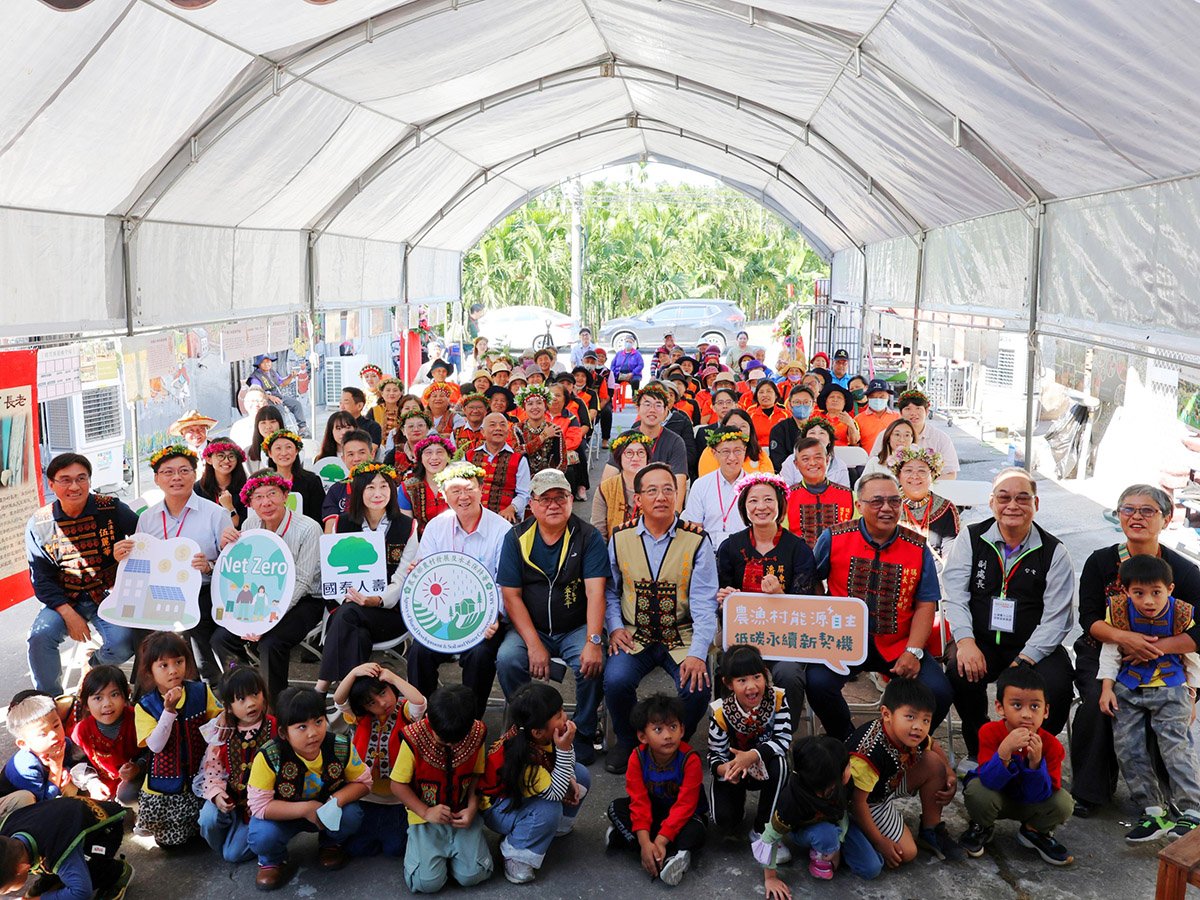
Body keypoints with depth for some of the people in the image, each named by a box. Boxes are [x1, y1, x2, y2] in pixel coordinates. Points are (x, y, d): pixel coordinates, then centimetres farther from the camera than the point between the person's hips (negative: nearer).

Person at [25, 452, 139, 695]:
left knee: (122, 643, -26)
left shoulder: (112, 509, -7)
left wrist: (128, 554, -27)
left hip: (108, 594, -1)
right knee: (40, 636, -26)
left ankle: (95, 666, 13)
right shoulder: (39, 525, -2)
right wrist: (67, 613, -13)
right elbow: (41, 579, 0)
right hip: (65, 600, 1)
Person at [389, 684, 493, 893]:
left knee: (472, 875, -14)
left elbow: (477, 776, 4)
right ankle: (422, 848, 16)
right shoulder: (414, 738, -18)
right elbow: (398, 784, -10)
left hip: (462, 816, 2)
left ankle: (448, 852, 18)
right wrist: (425, 812, -18)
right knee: (428, 882, -18)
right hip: (426, 817, -2)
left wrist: (472, 808, -11)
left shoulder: (476, 735, -10)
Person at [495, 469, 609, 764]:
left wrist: (593, 641, -29)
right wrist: (534, 644, -16)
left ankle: (583, 735, -6)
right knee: (507, 659, -26)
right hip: (530, 628, 2)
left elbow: (595, 592, -15)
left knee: (592, 663, -30)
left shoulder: (588, 537, -5)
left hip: (577, 629, -1)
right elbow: (511, 595, -4)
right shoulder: (517, 538, 0)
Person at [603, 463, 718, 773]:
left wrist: (697, 654, -21)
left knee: (697, 687, -26)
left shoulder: (697, 540, -6)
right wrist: (614, 627, -7)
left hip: (683, 637, -1)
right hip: (634, 637, 1)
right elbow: (609, 590, 11)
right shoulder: (621, 538, 2)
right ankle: (627, 741, 7)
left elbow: (704, 603, -11)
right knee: (615, 680, -26)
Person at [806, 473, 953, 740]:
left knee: (938, 692, -22)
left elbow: (926, 605, 3)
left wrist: (913, 652, -9)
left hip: (898, 646, 1)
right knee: (818, 682, -29)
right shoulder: (833, 538, 0)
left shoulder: (918, 548, 3)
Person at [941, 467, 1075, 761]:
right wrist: (965, 641, -20)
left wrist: (1025, 659, -18)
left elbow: (1057, 618, -4)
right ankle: (978, 751, -3)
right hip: (980, 641, 0)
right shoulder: (971, 539, 4)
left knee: (1055, 688, -28)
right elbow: (954, 596, -2)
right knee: (961, 674, -30)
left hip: (1033, 647, 0)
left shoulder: (1054, 552, 2)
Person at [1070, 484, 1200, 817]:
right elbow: (1088, 618, -6)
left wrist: (1158, 646, -28)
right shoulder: (1100, 562, -1)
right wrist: (1124, 637, -26)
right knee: (1098, 702, -28)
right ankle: (1088, 791, -9)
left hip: (1163, 664, 0)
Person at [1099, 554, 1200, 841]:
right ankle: (1155, 812, 7)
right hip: (1128, 689, 3)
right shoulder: (1118, 611, -11)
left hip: (1171, 689, -2)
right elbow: (1110, 652, 0)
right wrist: (1107, 688, -6)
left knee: (1177, 747, -11)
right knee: (1128, 748, -2)